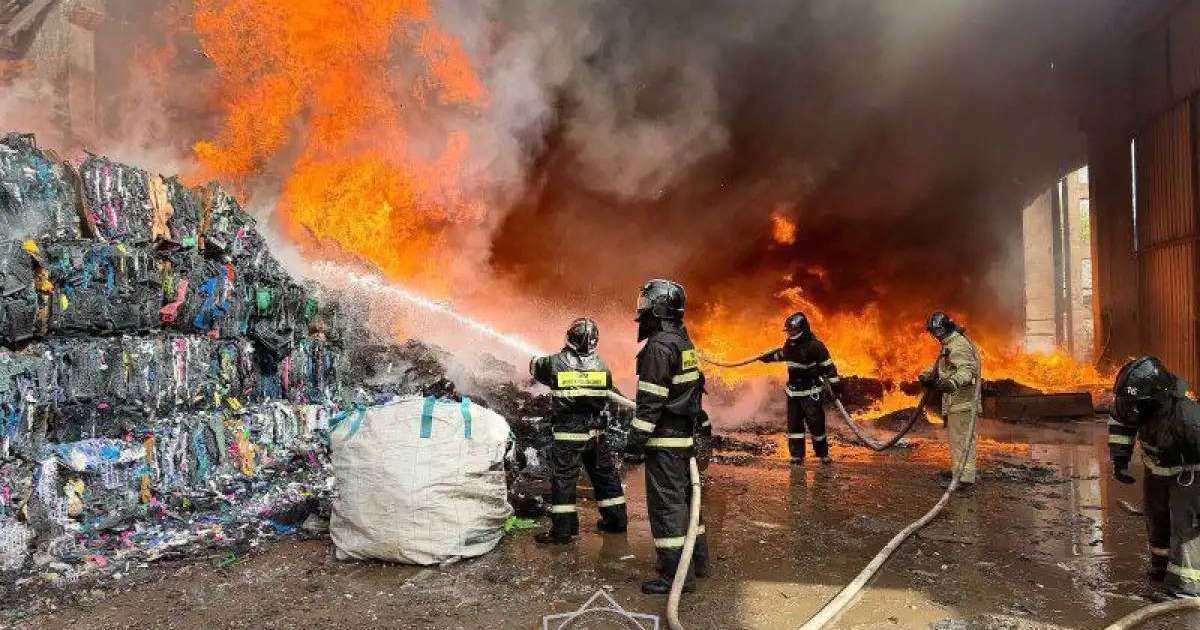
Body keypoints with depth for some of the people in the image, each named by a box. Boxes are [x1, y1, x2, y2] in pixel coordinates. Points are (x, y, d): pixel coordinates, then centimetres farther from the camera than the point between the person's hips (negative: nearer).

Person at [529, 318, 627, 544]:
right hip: (596, 433, 4)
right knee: (606, 475, 16)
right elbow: (606, 397, 8)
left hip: (567, 434, -4)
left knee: (563, 479, 4)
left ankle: (563, 530, 6)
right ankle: (616, 519, 29)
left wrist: (536, 360, 31)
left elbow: (535, 367, 8)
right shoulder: (602, 366, -2)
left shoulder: (556, 363, -12)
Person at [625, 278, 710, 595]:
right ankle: (696, 559, 30)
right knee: (685, 496, 18)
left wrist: (636, 437, -18)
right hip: (686, 435, 10)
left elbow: (651, 400, -21)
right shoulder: (684, 341, 13)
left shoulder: (658, 346, -18)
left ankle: (676, 573, 0)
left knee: (666, 503, -5)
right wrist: (702, 423, 26)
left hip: (665, 439, -10)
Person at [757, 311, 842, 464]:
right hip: (793, 391, 7)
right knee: (794, 423, 5)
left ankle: (823, 453, 12)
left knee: (816, 423, -5)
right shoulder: (790, 344, 6)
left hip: (811, 392, -6)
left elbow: (829, 367, -13)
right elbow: (782, 353, 29)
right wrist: (766, 357, 41)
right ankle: (797, 455, 12)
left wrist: (836, 386, -15)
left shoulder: (815, 346, -16)